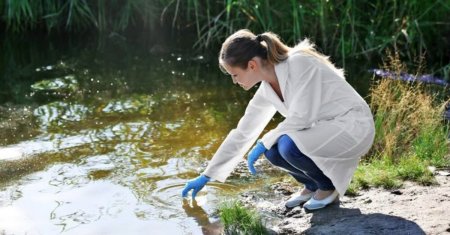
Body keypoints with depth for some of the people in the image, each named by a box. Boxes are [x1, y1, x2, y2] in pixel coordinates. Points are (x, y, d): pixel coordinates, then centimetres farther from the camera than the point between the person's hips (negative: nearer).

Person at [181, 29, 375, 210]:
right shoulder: (267, 91, 1)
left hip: (354, 126, -8)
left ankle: (328, 186, -2)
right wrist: (206, 176, 11)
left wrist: (264, 142, -14)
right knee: (272, 150, -10)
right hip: (324, 129, 8)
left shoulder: (299, 63, -22)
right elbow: (242, 134, 8)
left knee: (289, 145, -28)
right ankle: (312, 185, 13)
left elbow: (301, 117, -27)